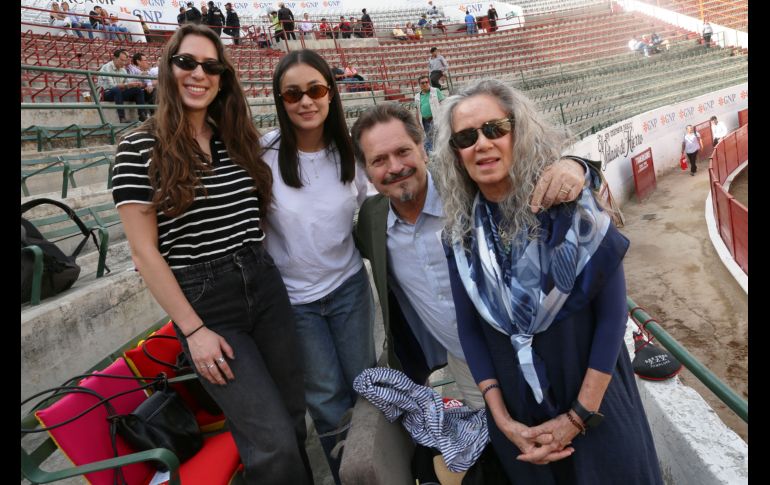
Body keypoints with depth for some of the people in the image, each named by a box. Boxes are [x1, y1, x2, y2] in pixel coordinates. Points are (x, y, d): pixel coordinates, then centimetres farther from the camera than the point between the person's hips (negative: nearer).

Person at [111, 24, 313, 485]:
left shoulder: (240, 141, 8)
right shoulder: (140, 148, -6)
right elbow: (145, 251, -8)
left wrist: (264, 269, 9)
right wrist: (194, 330, -11)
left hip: (265, 286, 5)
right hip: (203, 300, -5)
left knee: (294, 416, 15)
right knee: (274, 443, -6)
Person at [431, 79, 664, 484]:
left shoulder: (571, 205, -17)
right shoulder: (460, 231, -8)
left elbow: (612, 314, -13)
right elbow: (468, 328, -3)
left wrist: (579, 416, -13)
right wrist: (502, 419, -7)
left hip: (593, 398, -2)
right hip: (516, 408, 3)